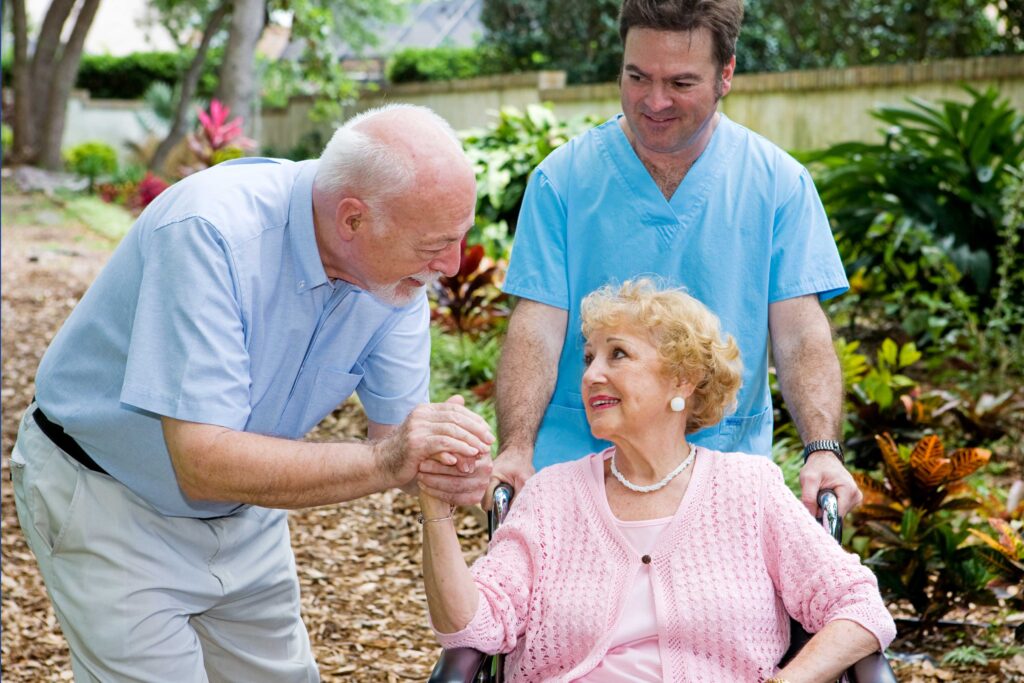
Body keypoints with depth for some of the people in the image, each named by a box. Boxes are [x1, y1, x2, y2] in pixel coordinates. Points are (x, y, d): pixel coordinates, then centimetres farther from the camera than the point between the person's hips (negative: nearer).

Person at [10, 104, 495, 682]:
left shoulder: (400, 268, -14)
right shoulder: (208, 233, -35)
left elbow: (396, 431, -10)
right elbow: (203, 463, -38)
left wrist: (444, 468, -34)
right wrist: (384, 462, -43)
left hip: (245, 514, 6)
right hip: (112, 504, -6)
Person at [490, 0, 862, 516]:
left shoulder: (777, 182, 2)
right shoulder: (563, 178, 1)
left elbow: (800, 331, -2)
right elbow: (537, 327, -5)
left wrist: (823, 450, -18)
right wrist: (516, 449, -19)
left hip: (725, 478, 1)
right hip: (576, 471, 0)